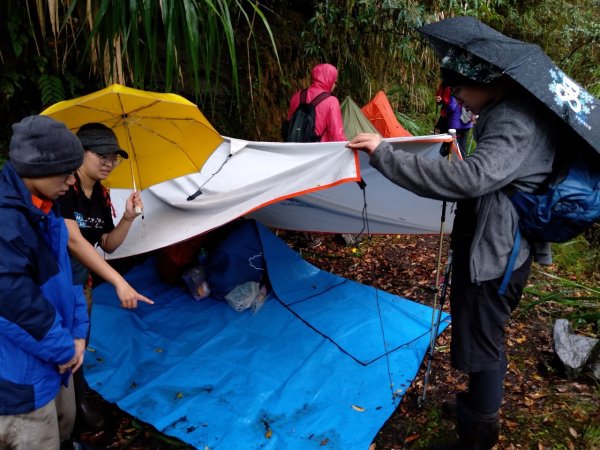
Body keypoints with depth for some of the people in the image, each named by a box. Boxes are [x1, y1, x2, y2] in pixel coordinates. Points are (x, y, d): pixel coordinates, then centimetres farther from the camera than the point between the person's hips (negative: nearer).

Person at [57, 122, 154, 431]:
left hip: (79, 280, 7)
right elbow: (74, 241, -33)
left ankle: (78, 402, 35)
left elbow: (107, 246, 4)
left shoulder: (101, 195, 0)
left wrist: (128, 217, -14)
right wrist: (119, 282, -36)